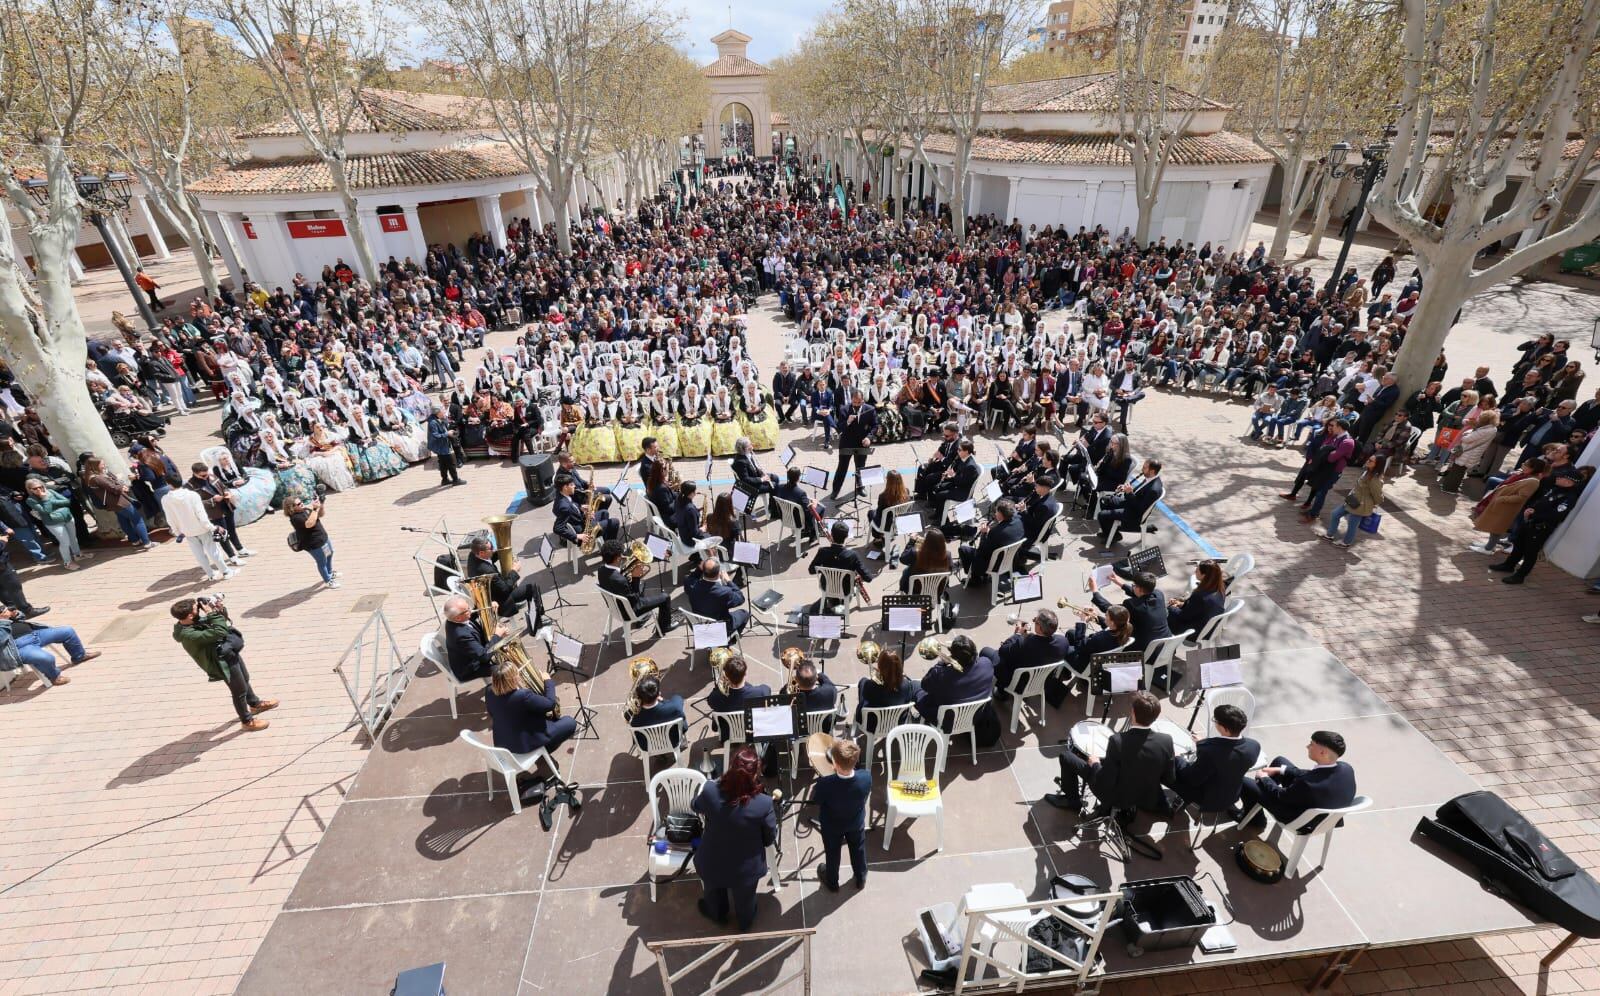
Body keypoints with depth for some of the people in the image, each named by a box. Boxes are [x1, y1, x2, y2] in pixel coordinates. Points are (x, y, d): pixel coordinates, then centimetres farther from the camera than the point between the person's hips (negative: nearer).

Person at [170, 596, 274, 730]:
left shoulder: (194, 621, -7)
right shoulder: (190, 635, -34)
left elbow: (215, 624, 8)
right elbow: (219, 632, -40)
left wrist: (218, 609, -12)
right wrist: (213, 613, -34)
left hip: (230, 652, 9)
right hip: (224, 662, -9)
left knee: (245, 679, 29)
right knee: (240, 691, 10)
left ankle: (255, 704, 54)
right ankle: (247, 721, 31)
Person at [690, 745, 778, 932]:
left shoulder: (710, 791, -31)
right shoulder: (764, 803, -35)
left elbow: (695, 806, -5)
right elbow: (770, 839, -15)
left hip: (713, 862, 1)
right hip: (746, 867, -1)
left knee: (715, 893, 36)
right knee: (744, 899, 33)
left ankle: (717, 914, 64)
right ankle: (745, 922, 61)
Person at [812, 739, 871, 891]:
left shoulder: (825, 784, -42)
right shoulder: (866, 777, -34)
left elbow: (814, 799, -20)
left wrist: (815, 786, -5)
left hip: (831, 826, -2)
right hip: (856, 823, 2)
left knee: (832, 854, 28)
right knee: (858, 850, 31)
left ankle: (832, 883, 53)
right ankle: (861, 879, 55)